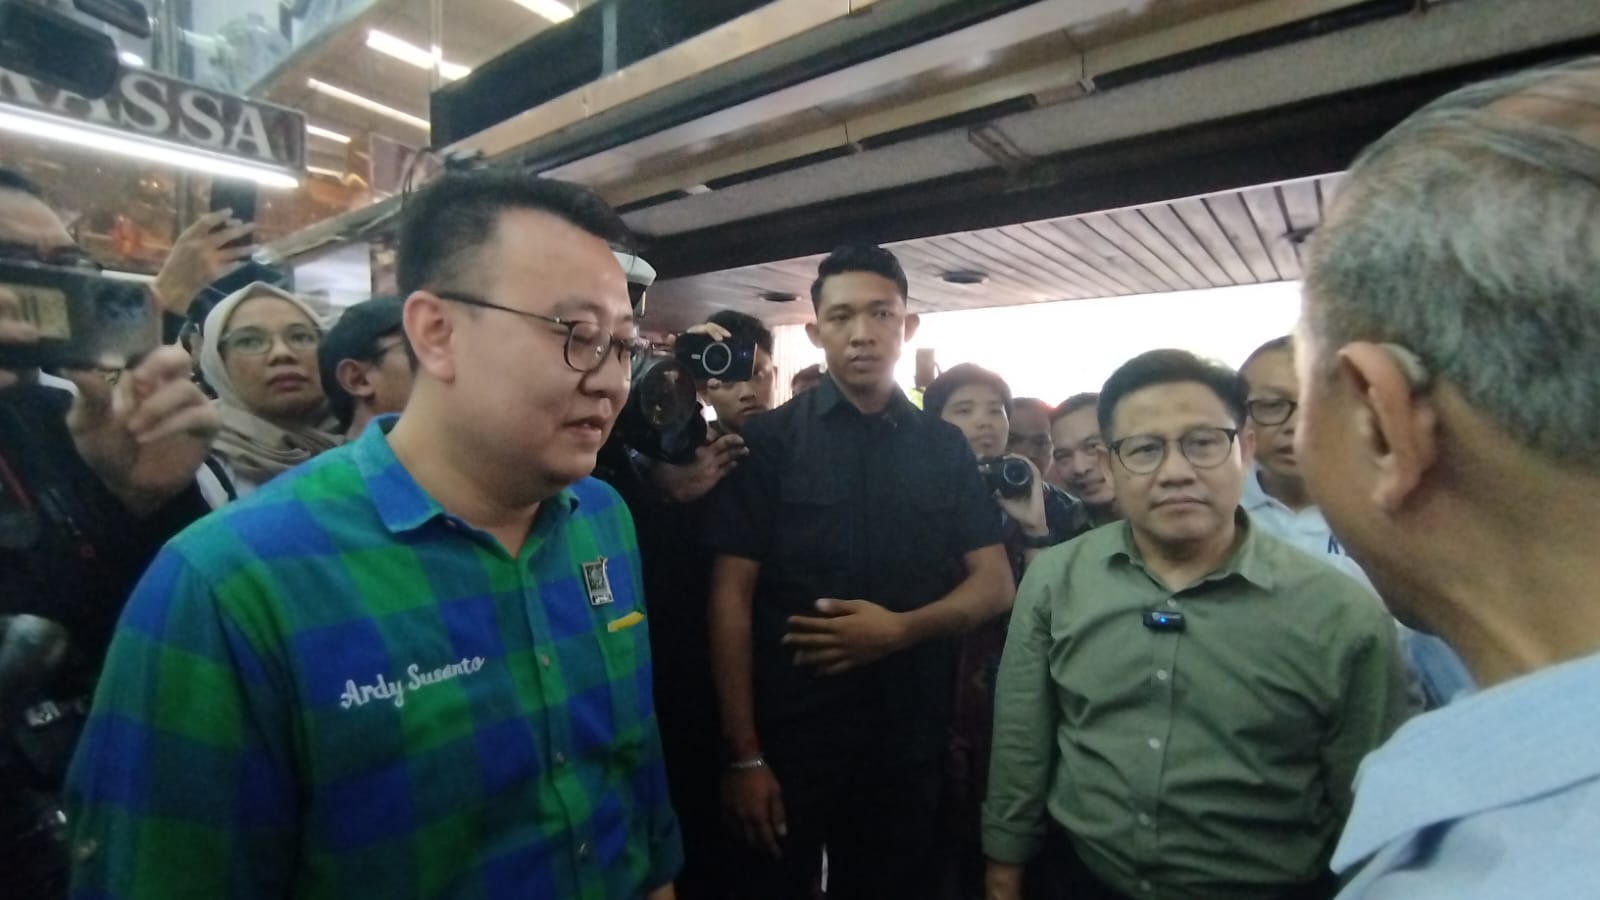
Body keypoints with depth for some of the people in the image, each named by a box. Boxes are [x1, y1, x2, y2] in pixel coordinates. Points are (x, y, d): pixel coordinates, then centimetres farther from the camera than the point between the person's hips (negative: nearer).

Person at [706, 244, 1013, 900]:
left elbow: (995, 586, 2)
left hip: (910, 746, 3)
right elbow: (731, 598, -8)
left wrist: (900, 628, -15)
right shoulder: (769, 440, -5)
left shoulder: (945, 447, 3)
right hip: (787, 741, -2)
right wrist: (743, 753, -12)